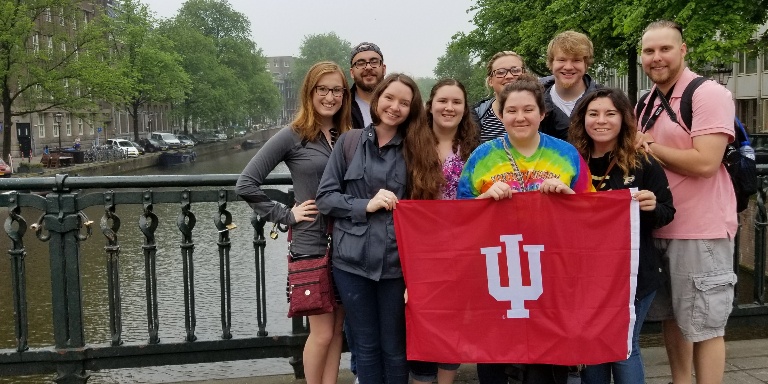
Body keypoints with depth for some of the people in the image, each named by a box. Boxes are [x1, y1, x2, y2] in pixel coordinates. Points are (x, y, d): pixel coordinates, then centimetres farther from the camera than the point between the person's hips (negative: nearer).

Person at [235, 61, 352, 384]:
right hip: (312, 245, -5)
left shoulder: (349, 136, 7)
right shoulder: (292, 136, -7)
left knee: (337, 328, 12)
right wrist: (286, 215, -10)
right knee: (322, 332, 2)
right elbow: (246, 184, -10)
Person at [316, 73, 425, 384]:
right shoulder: (349, 142, 3)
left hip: (396, 261, 0)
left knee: (394, 348, 9)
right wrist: (366, 204, -14)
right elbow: (325, 197, 0)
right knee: (366, 346, 11)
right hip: (352, 260, 0)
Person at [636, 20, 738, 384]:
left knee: (703, 325, 2)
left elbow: (704, 163, -24)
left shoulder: (709, 94, -13)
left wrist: (649, 147, -13)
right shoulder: (646, 104, 12)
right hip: (657, 227, 8)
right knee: (670, 316, 17)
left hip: (701, 231, -8)